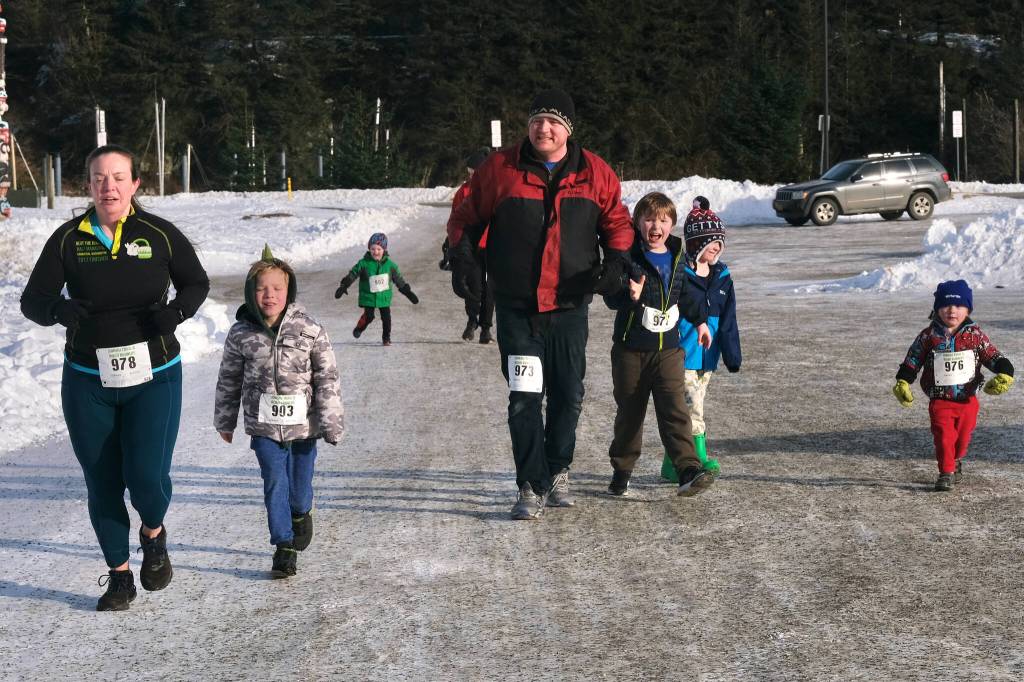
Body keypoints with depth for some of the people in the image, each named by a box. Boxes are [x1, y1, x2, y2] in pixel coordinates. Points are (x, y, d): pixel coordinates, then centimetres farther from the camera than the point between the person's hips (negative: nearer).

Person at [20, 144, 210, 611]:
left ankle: (154, 534, 23)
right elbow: (32, 300, -4)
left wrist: (178, 310, -15)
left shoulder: (160, 234, -6)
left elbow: (196, 283, 8)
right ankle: (119, 576, 27)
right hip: (88, 382, 2)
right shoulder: (68, 239, -4)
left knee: (146, 476, -13)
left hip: (153, 378, -2)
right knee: (102, 484, 8)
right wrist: (58, 309, -28)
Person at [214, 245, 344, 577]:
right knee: (275, 482, -4)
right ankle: (284, 546, 5)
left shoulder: (310, 330, -9)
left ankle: (300, 513, 43)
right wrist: (225, 422, 15)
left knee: (300, 483, 10)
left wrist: (332, 422, -8)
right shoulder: (241, 334, -5)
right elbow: (229, 380, 8)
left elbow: (327, 378, -6)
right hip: (264, 426, 0)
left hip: (303, 423, 0)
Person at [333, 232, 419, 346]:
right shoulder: (364, 263, -10)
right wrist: (343, 286, -17)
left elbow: (398, 279, 8)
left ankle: (386, 338, 17)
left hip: (384, 297, 2)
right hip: (368, 297, -2)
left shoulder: (389, 264, -2)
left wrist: (407, 292, 11)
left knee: (386, 317, 0)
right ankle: (359, 328, 22)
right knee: (368, 316, -8)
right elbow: (352, 275, -7)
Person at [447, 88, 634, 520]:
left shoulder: (595, 173, 2)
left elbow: (617, 222, 13)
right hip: (516, 309, -2)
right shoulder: (499, 169, -3)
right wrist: (462, 257, -5)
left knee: (568, 397, 11)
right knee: (524, 400, -6)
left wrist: (616, 261, -3)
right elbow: (466, 218, 9)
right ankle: (532, 487, 3)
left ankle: (558, 471, 33)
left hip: (570, 307, 2)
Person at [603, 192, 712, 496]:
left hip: (668, 348, 2)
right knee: (629, 413, 9)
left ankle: (689, 469, -19)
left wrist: (699, 320, 30)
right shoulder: (629, 257, -9)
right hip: (630, 349, -2)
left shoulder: (677, 256, 8)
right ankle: (621, 471, 24)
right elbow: (611, 296, -14)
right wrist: (629, 296, -34)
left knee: (675, 409, -11)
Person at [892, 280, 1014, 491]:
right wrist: (902, 382, -4)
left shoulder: (975, 335, -1)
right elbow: (912, 361, 4)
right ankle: (946, 473, 5)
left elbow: (992, 356, 5)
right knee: (943, 437, -8)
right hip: (939, 401, -2)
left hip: (967, 400, 2)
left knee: (963, 437, 13)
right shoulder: (928, 336, -4)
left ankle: (956, 461, 41)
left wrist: (1004, 373, -11)